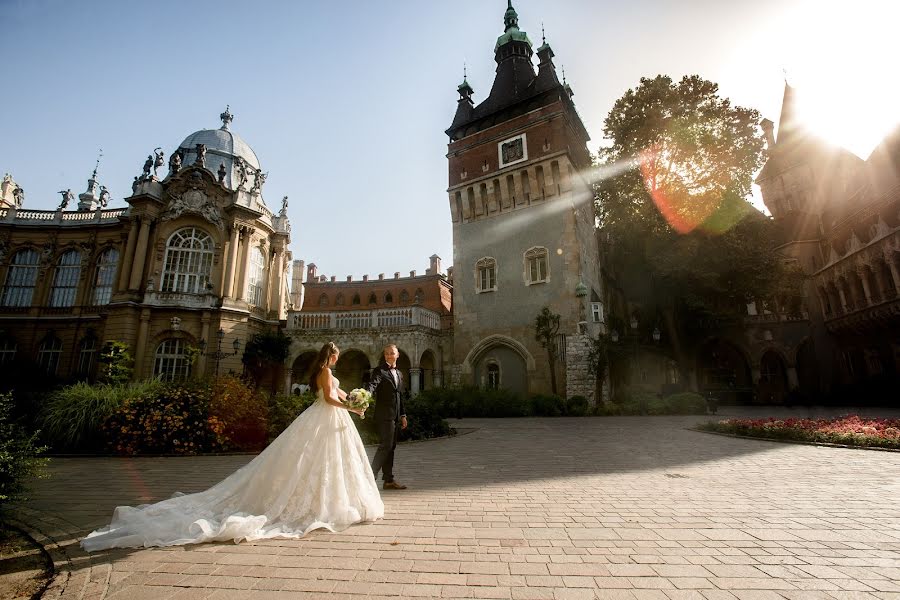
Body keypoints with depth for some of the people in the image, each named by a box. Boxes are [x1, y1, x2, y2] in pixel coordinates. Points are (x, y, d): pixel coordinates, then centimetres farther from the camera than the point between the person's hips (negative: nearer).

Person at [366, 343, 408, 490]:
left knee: (390, 447, 11)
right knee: (385, 446, -10)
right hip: (384, 415, -7)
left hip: (395, 416, 7)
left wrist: (403, 415, 19)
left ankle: (389, 480, 17)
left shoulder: (399, 373, 18)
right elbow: (372, 384, -24)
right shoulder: (379, 370, -5)